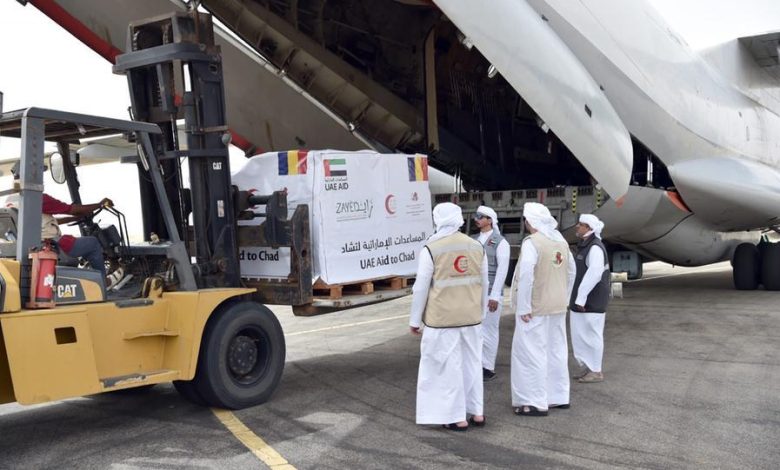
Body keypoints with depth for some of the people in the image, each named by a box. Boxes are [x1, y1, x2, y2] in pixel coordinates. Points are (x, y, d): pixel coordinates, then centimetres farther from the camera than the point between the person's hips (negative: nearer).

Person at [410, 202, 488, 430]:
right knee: (472, 363, 16)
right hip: (471, 317, 5)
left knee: (449, 366, 4)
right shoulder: (476, 246, 2)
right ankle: (477, 412, 24)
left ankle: (458, 417, 10)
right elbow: (484, 284, 10)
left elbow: (421, 288, -9)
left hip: (442, 318, -5)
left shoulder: (431, 249, -12)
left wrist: (415, 319, 1)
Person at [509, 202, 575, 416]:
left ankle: (536, 402, 2)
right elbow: (571, 272, 13)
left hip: (535, 308, -8)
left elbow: (526, 277, -23)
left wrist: (523, 308, -17)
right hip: (557, 307, 8)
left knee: (531, 352, -1)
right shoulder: (561, 241, 7)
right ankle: (559, 397, 26)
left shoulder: (531, 242, -18)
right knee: (556, 350, 16)